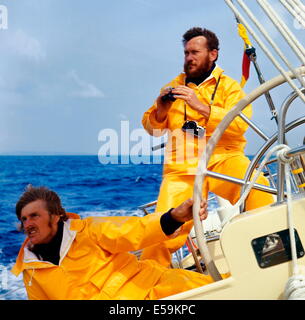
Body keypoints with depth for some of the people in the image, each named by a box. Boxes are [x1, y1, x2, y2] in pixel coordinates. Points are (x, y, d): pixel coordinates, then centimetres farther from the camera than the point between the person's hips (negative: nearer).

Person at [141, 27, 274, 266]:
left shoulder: (229, 86, 10)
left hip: (223, 159, -1)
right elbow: (152, 128, 17)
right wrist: (161, 109, -5)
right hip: (182, 168, 2)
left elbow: (240, 124, -8)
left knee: (258, 188, -32)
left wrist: (201, 107, -18)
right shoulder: (173, 87, 19)